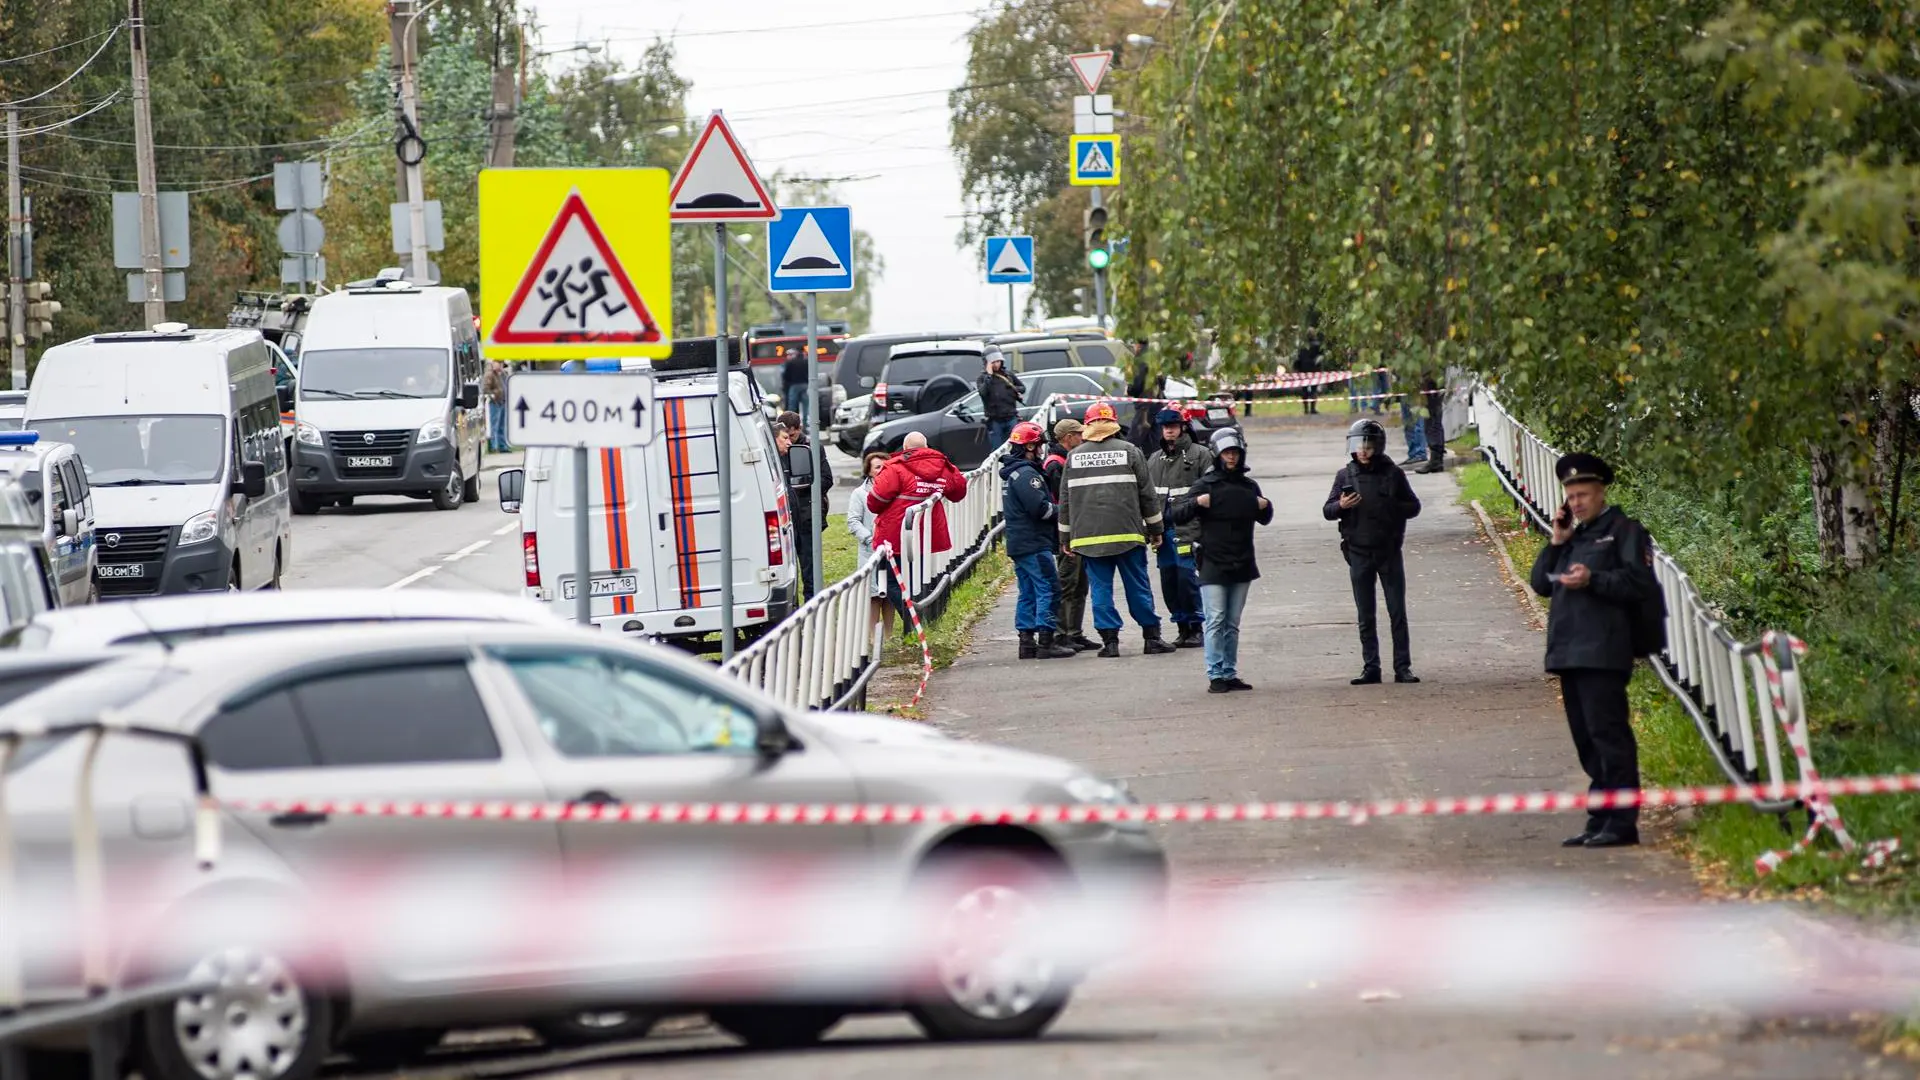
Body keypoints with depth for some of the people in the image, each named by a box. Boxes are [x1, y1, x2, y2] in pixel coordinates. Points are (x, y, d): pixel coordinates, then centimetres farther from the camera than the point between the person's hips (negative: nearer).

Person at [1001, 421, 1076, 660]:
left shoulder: (1011, 473, 17)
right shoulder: (1026, 474, -15)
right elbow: (1040, 507, -21)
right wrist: (1060, 511, -5)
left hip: (1017, 543, 10)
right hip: (1034, 543, -10)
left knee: (1028, 593, 13)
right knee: (1048, 589, -8)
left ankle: (1027, 641, 13)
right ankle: (1045, 642, -11)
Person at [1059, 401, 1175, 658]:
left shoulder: (1074, 456, 6)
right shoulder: (1129, 451, 1)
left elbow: (1065, 500, 10)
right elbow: (1147, 493, 3)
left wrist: (1065, 537, 18)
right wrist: (1155, 529, 12)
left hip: (1088, 537, 1)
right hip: (1128, 533, -1)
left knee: (1101, 588, 3)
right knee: (1138, 587, 5)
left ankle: (1109, 640, -1)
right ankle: (1152, 637, 8)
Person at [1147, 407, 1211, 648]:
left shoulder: (1200, 455, 0)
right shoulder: (1155, 460, 18)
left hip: (1188, 528, -6)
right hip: (1164, 528, 6)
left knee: (1186, 578, -10)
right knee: (1168, 580, 5)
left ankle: (1195, 627, 0)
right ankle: (1183, 627, 14)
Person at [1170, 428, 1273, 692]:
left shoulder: (1249, 486, 11)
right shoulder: (1206, 485, -4)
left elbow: (1264, 519, 25)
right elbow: (1176, 515, -7)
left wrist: (1265, 507, 4)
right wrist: (1196, 503, -23)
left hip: (1242, 566, 5)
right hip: (1213, 565, -5)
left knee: (1233, 623, 10)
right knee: (1216, 621, -8)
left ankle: (1230, 673, 14)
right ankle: (1215, 675, -6)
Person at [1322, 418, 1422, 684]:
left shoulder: (1392, 474, 1)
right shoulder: (1345, 476, 4)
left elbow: (1414, 507, 7)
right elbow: (1327, 511, 6)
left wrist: (1392, 508, -12)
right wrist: (1341, 506, -16)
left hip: (1389, 552, -1)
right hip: (1359, 551, 1)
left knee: (1398, 613, -1)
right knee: (1365, 617, 5)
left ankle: (1403, 667, 2)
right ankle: (1370, 668, 9)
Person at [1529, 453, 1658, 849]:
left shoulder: (1623, 531, 1)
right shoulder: (1575, 536, 24)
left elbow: (1641, 583, -10)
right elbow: (1540, 583, 19)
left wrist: (1592, 580, -17)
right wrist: (1556, 542, 7)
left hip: (1603, 652, -8)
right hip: (1568, 651, 8)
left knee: (1608, 733, -12)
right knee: (1586, 740, 8)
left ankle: (1621, 823, -12)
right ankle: (1599, 822, 11)